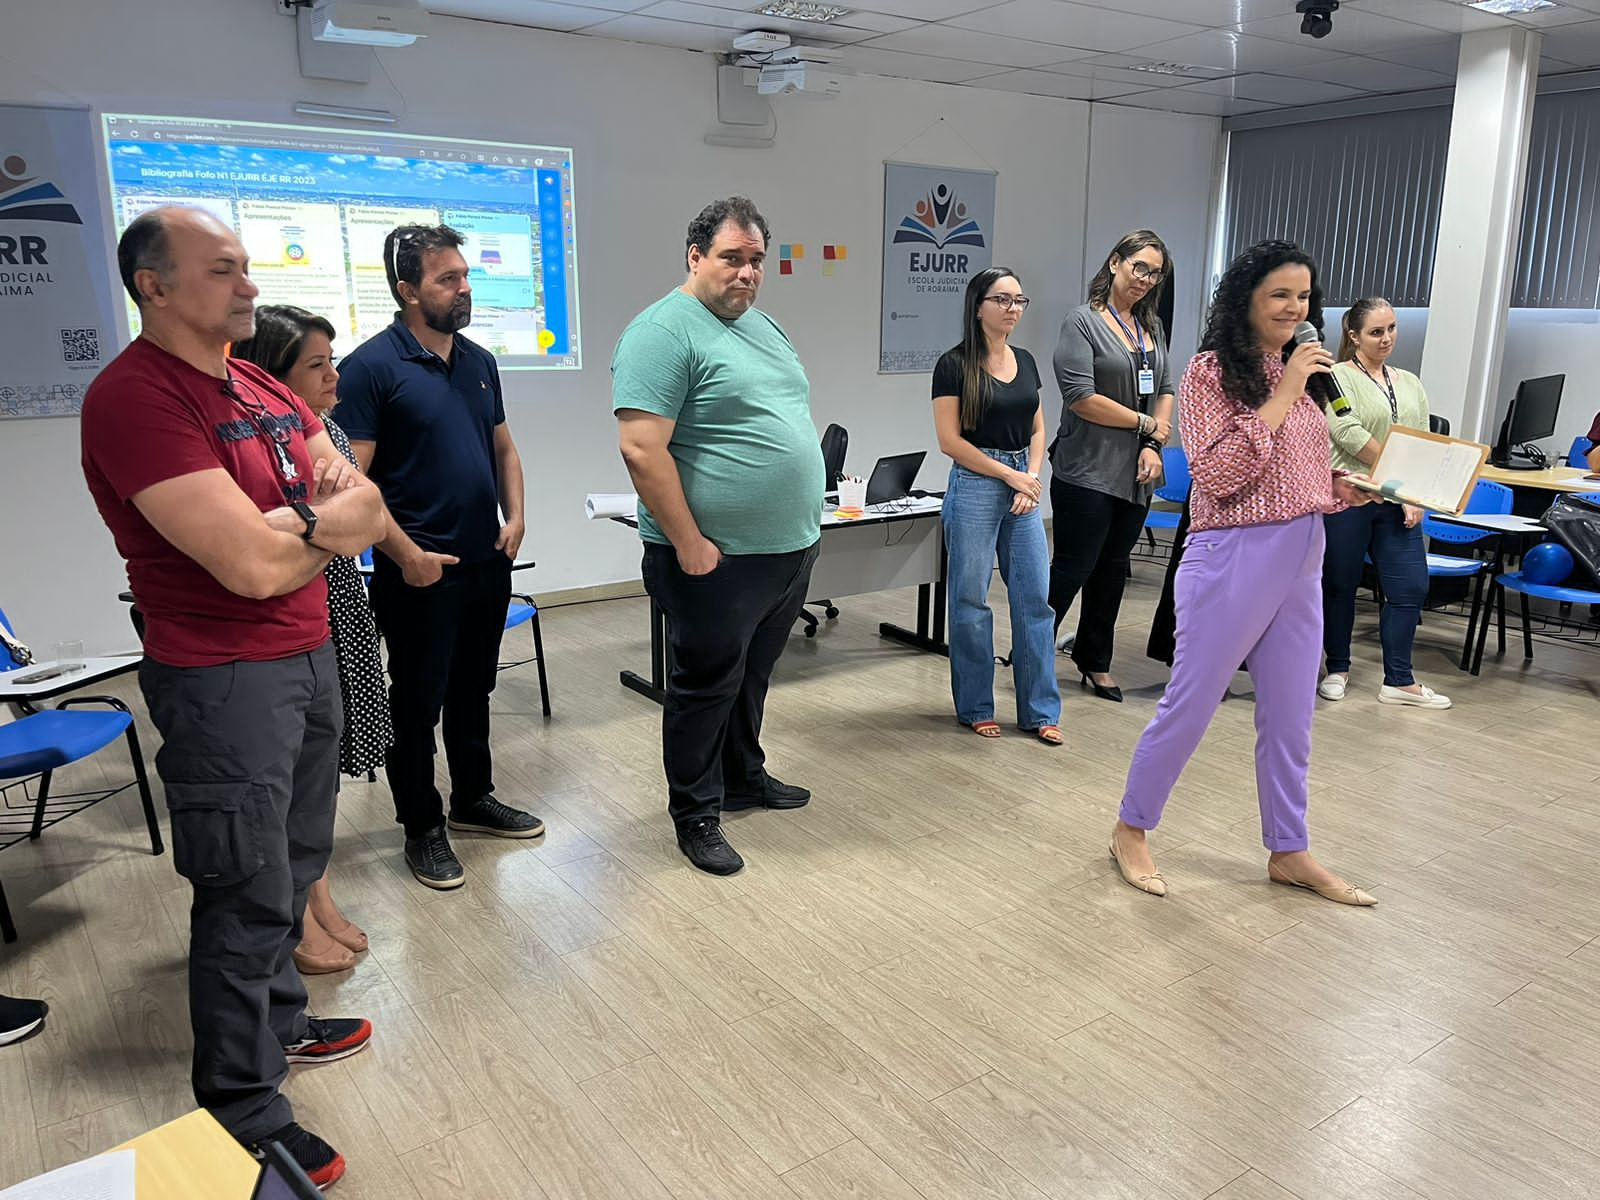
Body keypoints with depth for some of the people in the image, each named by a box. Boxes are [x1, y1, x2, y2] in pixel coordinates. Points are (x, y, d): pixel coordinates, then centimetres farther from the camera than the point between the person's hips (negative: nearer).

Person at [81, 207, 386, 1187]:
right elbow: (254, 566, -25)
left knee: (297, 864, 20)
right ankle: (246, 1114, 21)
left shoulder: (265, 388, 10)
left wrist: (283, 525, -15)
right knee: (249, 893, 3)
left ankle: (278, 1021, 42)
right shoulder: (134, 398, -18)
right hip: (225, 679, -8)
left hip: (311, 657, 8)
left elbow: (370, 512, 4)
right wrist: (328, 522, -5)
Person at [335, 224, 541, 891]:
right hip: (419, 571, -7)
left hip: (488, 561, 7)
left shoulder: (479, 361, 10)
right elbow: (352, 477, -15)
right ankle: (422, 828, 20)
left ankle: (473, 799, 35)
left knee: (473, 691, 19)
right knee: (417, 703, 6)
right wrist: (406, 553, -18)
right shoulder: (371, 367, -11)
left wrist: (515, 515, 3)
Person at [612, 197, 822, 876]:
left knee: (752, 677, 22)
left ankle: (744, 776, 41)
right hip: (716, 560, -8)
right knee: (706, 685, 6)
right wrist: (689, 544, -21)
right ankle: (696, 815, 22)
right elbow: (640, 447, -22)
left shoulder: (764, 327, 14)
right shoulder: (664, 331, -15)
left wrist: (802, 524, 16)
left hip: (790, 548, 8)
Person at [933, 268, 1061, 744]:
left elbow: (1037, 430, 15)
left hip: (1023, 488, 6)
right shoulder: (954, 364, -6)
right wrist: (1009, 474, -9)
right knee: (971, 601, 2)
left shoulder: (1025, 361, 12)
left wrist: (1031, 479, -2)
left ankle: (1040, 711, 13)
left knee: (1035, 597, 4)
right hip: (974, 486, -5)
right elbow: (950, 440, -10)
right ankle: (975, 708, 16)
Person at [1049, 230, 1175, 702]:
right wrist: (1144, 423, -8)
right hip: (1087, 472, -7)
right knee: (1073, 567, -4)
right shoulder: (1083, 321, -7)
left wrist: (1155, 444, -3)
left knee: (1113, 567, 13)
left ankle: (1095, 662, 25)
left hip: (1135, 474, 7)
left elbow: (1166, 389, 14)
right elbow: (1081, 398, -15)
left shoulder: (1152, 327, 14)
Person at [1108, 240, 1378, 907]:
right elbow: (1216, 476, -20)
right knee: (1190, 705, 3)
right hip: (1234, 558, -7)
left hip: (1303, 559, 7)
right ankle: (1131, 829, 21)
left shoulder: (1301, 373, 13)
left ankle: (1289, 851, 29)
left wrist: (1353, 489, 1)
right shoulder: (1211, 372, -10)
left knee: (1290, 717, 14)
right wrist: (1281, 398, -20)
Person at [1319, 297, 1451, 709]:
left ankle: (1399, 681, 11)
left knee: (1411, 587, 1)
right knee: (1339, 585, 5)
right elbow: (1350, 435, -14)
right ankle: (1337, 670, 20)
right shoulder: (1338, 377, -2)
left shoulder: (1410, 384, 17)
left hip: (1396, 503, 5)